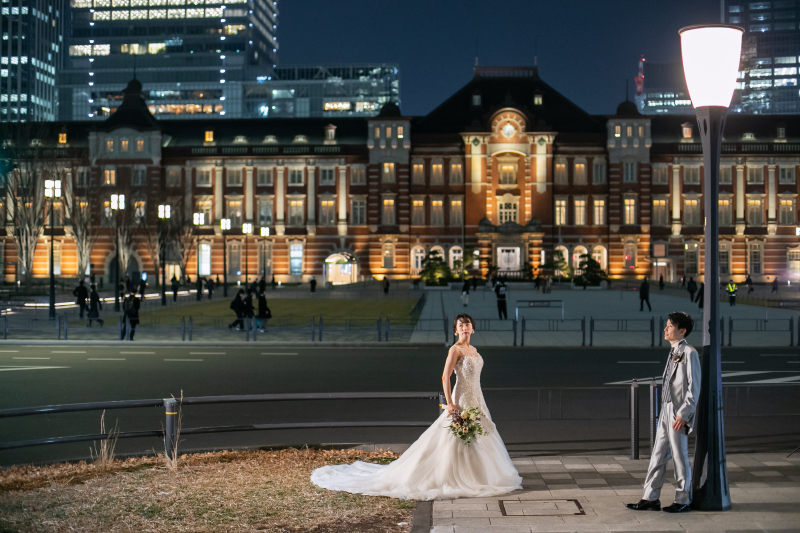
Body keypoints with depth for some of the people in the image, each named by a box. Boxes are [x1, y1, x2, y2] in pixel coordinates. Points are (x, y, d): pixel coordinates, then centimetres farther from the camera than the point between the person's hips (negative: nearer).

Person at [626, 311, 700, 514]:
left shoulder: (689, 353, -11)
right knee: (658, 455, 9)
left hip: (679, 413, -8)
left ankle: (683, 501, 12)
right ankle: (650, 498, 13)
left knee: (680, 456, 1)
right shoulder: (673, 352, 15)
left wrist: (683, 414, -18)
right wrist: (666, 411, 18)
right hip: (666, 410, 8)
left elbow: (694, 388, -14)